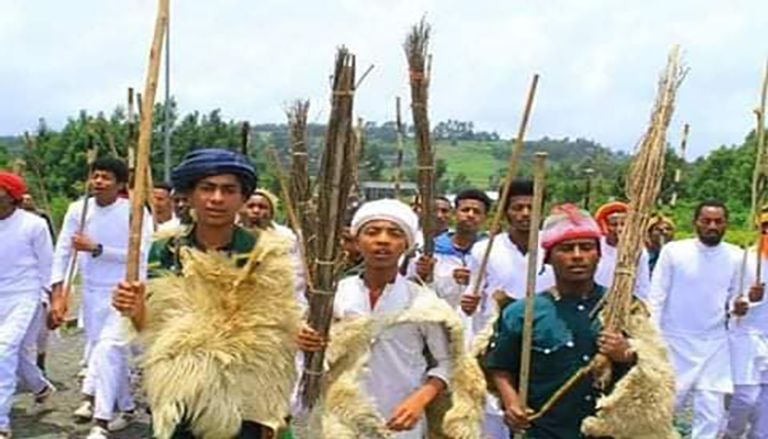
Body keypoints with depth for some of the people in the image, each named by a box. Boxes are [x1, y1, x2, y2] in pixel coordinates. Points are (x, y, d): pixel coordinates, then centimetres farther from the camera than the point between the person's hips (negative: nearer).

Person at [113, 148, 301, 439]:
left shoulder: (266, 253, -8)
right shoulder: (165, 251, -2)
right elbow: (154, 332, 6)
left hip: (243, 404, -2)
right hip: (178, 402, 2)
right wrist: (137, 313, -15)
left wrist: (273, 412, -3)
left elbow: (277, 336, -2)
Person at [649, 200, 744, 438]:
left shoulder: (736, 257, -1)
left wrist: (736, 306, -14)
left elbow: (733, 295, 10)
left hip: (715, 344, 2)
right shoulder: (673, 251, -9)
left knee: (711, 411, 3)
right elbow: (656, 298, -6)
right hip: (674, 342, -2)